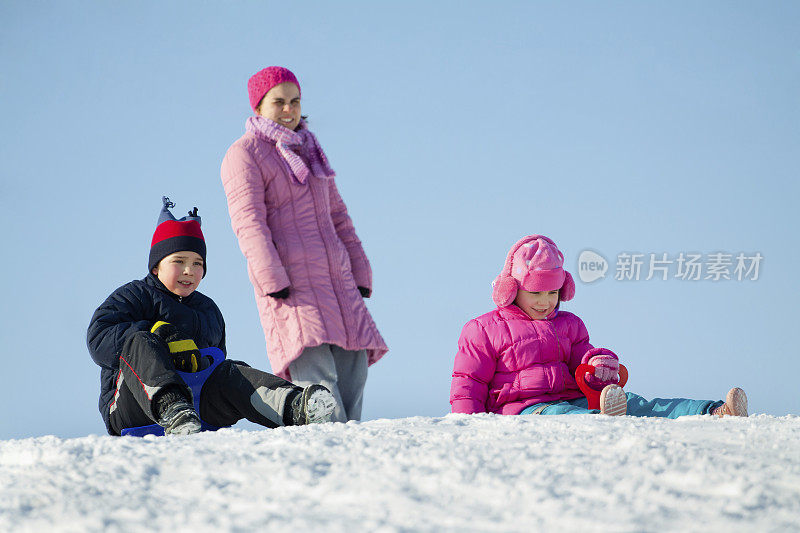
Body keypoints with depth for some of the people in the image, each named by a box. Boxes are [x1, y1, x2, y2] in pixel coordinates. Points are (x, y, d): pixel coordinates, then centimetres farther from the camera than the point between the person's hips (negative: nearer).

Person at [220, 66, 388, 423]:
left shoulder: (309, 150, 26)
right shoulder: (244, 154, 2)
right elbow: (248, 222, -9)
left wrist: (359, 273, 18)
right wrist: (273, 281, -20)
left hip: (336, 278, 7)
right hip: (289, 281, -7)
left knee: (353, 368, -5)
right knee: (316, 375, -20)